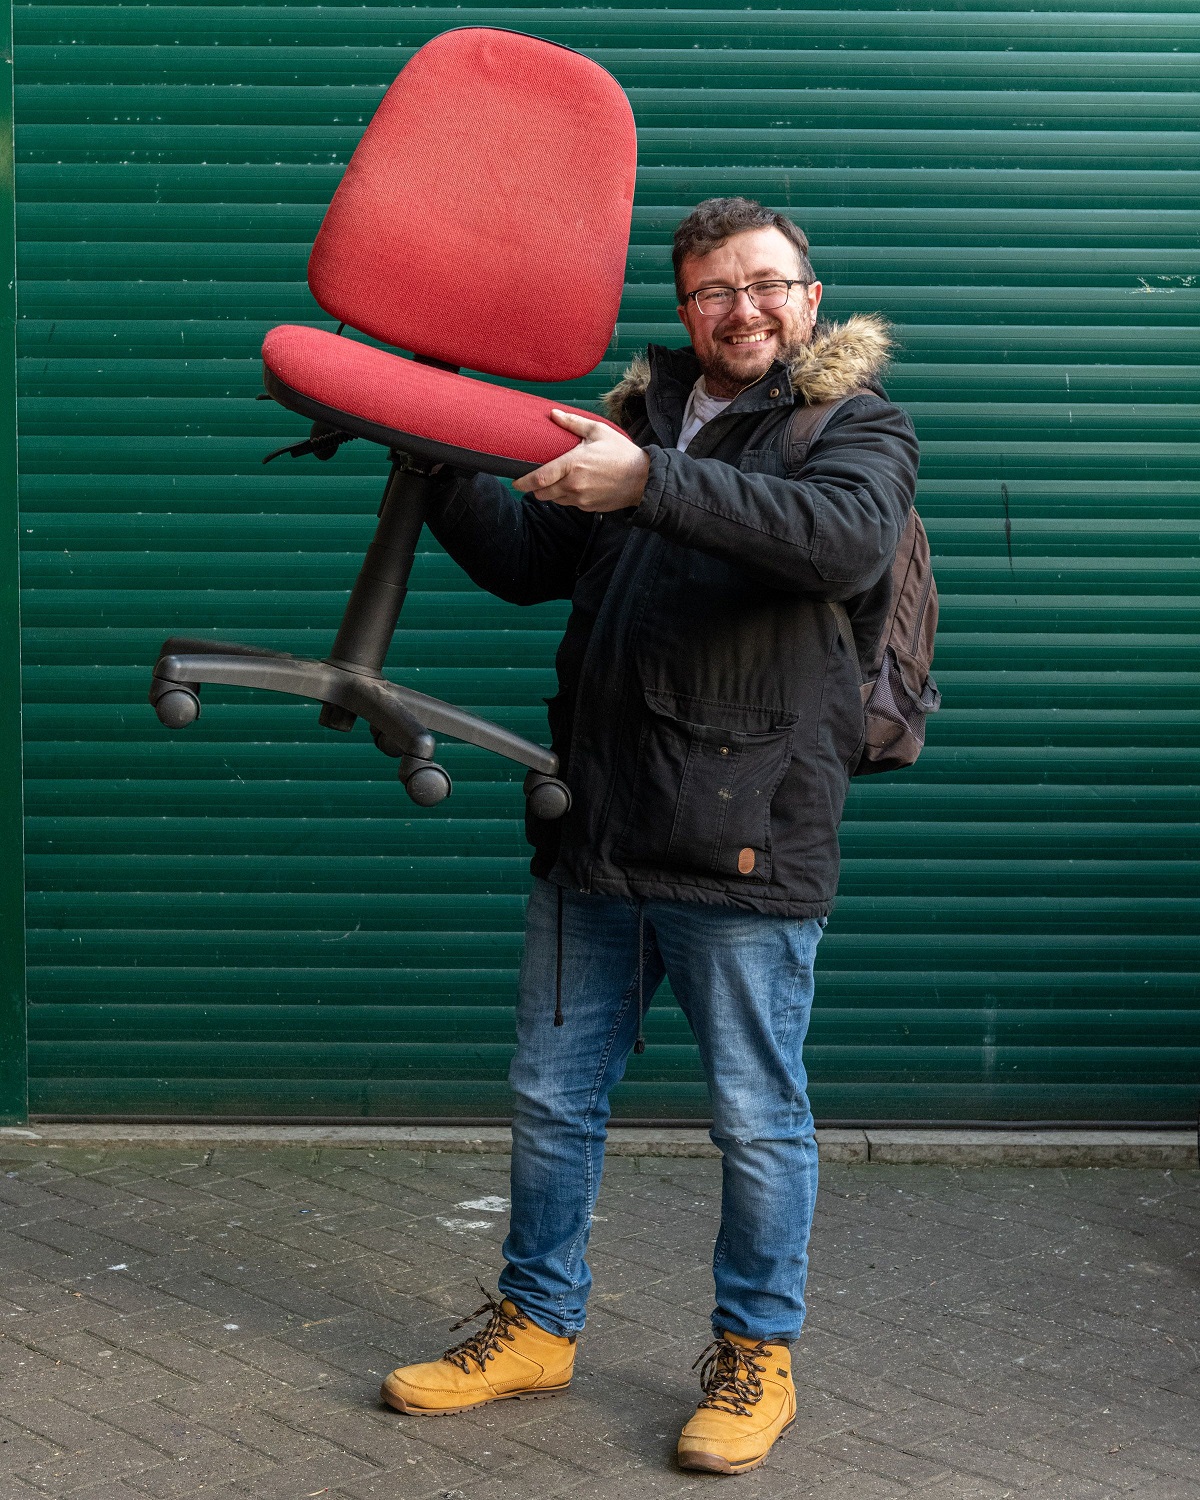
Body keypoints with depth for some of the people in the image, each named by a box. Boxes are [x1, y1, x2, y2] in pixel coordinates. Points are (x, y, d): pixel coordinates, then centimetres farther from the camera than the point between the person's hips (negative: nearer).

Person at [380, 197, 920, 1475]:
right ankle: (536, 1326, 31)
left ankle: (756, 1355, 24)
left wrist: (652, 482, -32)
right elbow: (523, 560, 18)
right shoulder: (638, 416, 16)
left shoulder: (857, 425, -1)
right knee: (552, 1096, 14)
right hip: (595, 836, 6)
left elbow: (846, 537, -25)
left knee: (758, 1119, 6)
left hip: (745, 844, -5)